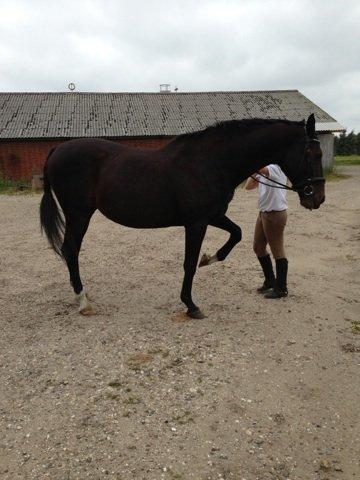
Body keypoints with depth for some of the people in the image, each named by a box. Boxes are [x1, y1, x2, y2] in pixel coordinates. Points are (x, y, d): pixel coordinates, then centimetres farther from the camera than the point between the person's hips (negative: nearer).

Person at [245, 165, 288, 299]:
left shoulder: (276, 168, -15)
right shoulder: (264, 172, 13)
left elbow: (260, 168, -35)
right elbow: (248, 186, 13)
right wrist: (254, 173, 3)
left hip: (275, 214, -10)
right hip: (263, 213, 10)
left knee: (277, 251, 0)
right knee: (258, 247, 17)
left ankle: (281, 288, 14)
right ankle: (270, 281, 33)